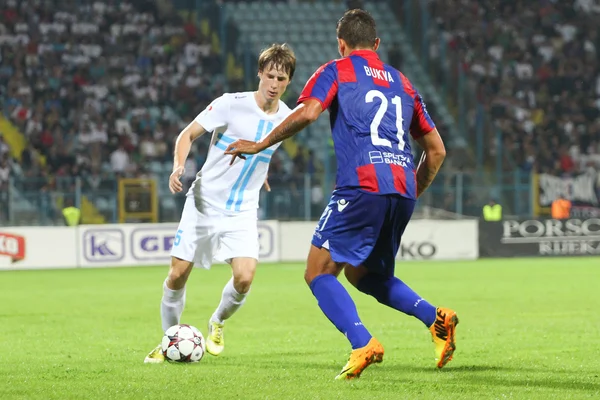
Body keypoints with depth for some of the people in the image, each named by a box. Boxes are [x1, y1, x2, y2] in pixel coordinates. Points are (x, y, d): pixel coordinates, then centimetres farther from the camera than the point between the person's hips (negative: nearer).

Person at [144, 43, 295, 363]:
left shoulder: (286, 118, 0)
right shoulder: (232, 103, -12)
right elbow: (188, 134, -8)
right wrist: (178, 166, -24)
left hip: (242, 212, 2)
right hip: (204, 202, -2)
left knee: (244, 278, -17)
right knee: (178, 275, -3)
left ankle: (217, 324, 14)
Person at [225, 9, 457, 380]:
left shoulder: (336, 72, 10)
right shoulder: (402, 82, 26)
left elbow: (306, 113, -10)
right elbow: (437, 150, 24)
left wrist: (259, 145, 1)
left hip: (361, 185, -6)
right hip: (403, 190, 6)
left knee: (319, 273, 0)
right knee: (363, 274, 23)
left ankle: (363, 343, -21)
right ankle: (436, 317, 2)